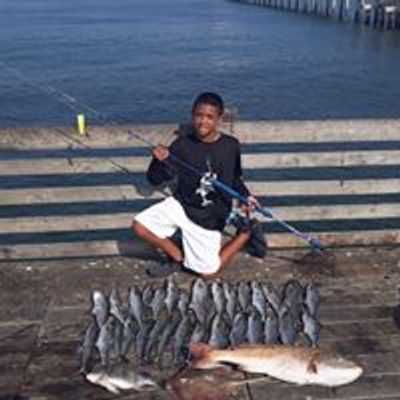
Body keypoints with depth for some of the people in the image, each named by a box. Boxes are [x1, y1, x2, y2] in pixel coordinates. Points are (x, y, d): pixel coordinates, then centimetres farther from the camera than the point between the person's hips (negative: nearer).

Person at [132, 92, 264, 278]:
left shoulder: (231, 146, -8)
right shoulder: (182, 144, -10)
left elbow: (235, 179, 11)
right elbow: (155, 179, -6)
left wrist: (246, 196, -7)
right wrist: (159, 161, -25)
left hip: (209, 217, -2)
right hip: (180, 205, 2)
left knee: (208, 272, -2)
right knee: (140, 225, -17)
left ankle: (245, 234, 20)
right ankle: (177, 257, 7)